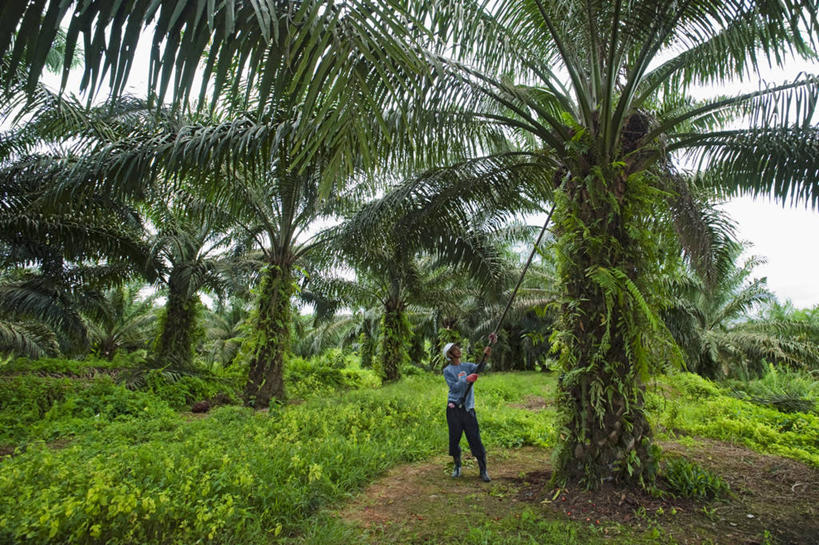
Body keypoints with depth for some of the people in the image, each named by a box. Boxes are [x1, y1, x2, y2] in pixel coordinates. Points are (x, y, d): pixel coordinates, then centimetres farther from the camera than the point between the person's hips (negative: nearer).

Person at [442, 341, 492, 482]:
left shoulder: (467, 366, 8)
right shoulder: (447, 371, 0)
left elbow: (479, 368, -12)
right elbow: (454, 387, -11)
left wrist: (485, 356, -29)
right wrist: (466, 380, -25)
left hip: (468, 407, 1)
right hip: (454, 408, -1)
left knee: (475, 438, -1)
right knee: (454, 438, 6)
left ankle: (483, 470, 8)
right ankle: (457, 466, 26)